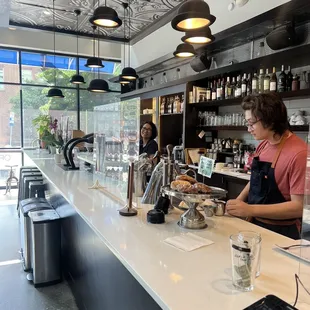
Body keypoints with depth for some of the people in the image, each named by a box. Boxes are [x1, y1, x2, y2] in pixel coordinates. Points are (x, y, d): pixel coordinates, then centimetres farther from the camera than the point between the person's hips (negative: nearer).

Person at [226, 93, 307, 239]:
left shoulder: (298, 153, -22)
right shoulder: (263, 145, 1)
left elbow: (299, 206, -22)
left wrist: (250, 210, -25)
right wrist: (237, 202, 0)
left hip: (281, 233, -7)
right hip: (255, 225, 7)